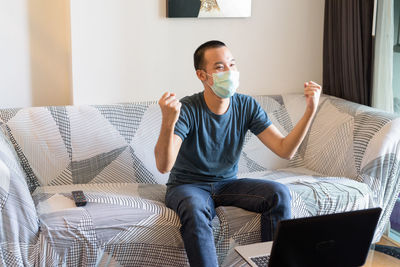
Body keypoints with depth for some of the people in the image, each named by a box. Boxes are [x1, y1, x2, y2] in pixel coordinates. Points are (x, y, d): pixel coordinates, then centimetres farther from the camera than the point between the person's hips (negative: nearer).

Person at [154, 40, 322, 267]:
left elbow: (285, 150, -11)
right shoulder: (187, 110, -19)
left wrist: (310, 112, -23)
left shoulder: (247, 106, -5)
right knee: (195, 209, -38)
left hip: (227, 183, 4)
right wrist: (168, 123, -50)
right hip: (188, 186, -4)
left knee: (279, 194, -19)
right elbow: (164, 166, -32)